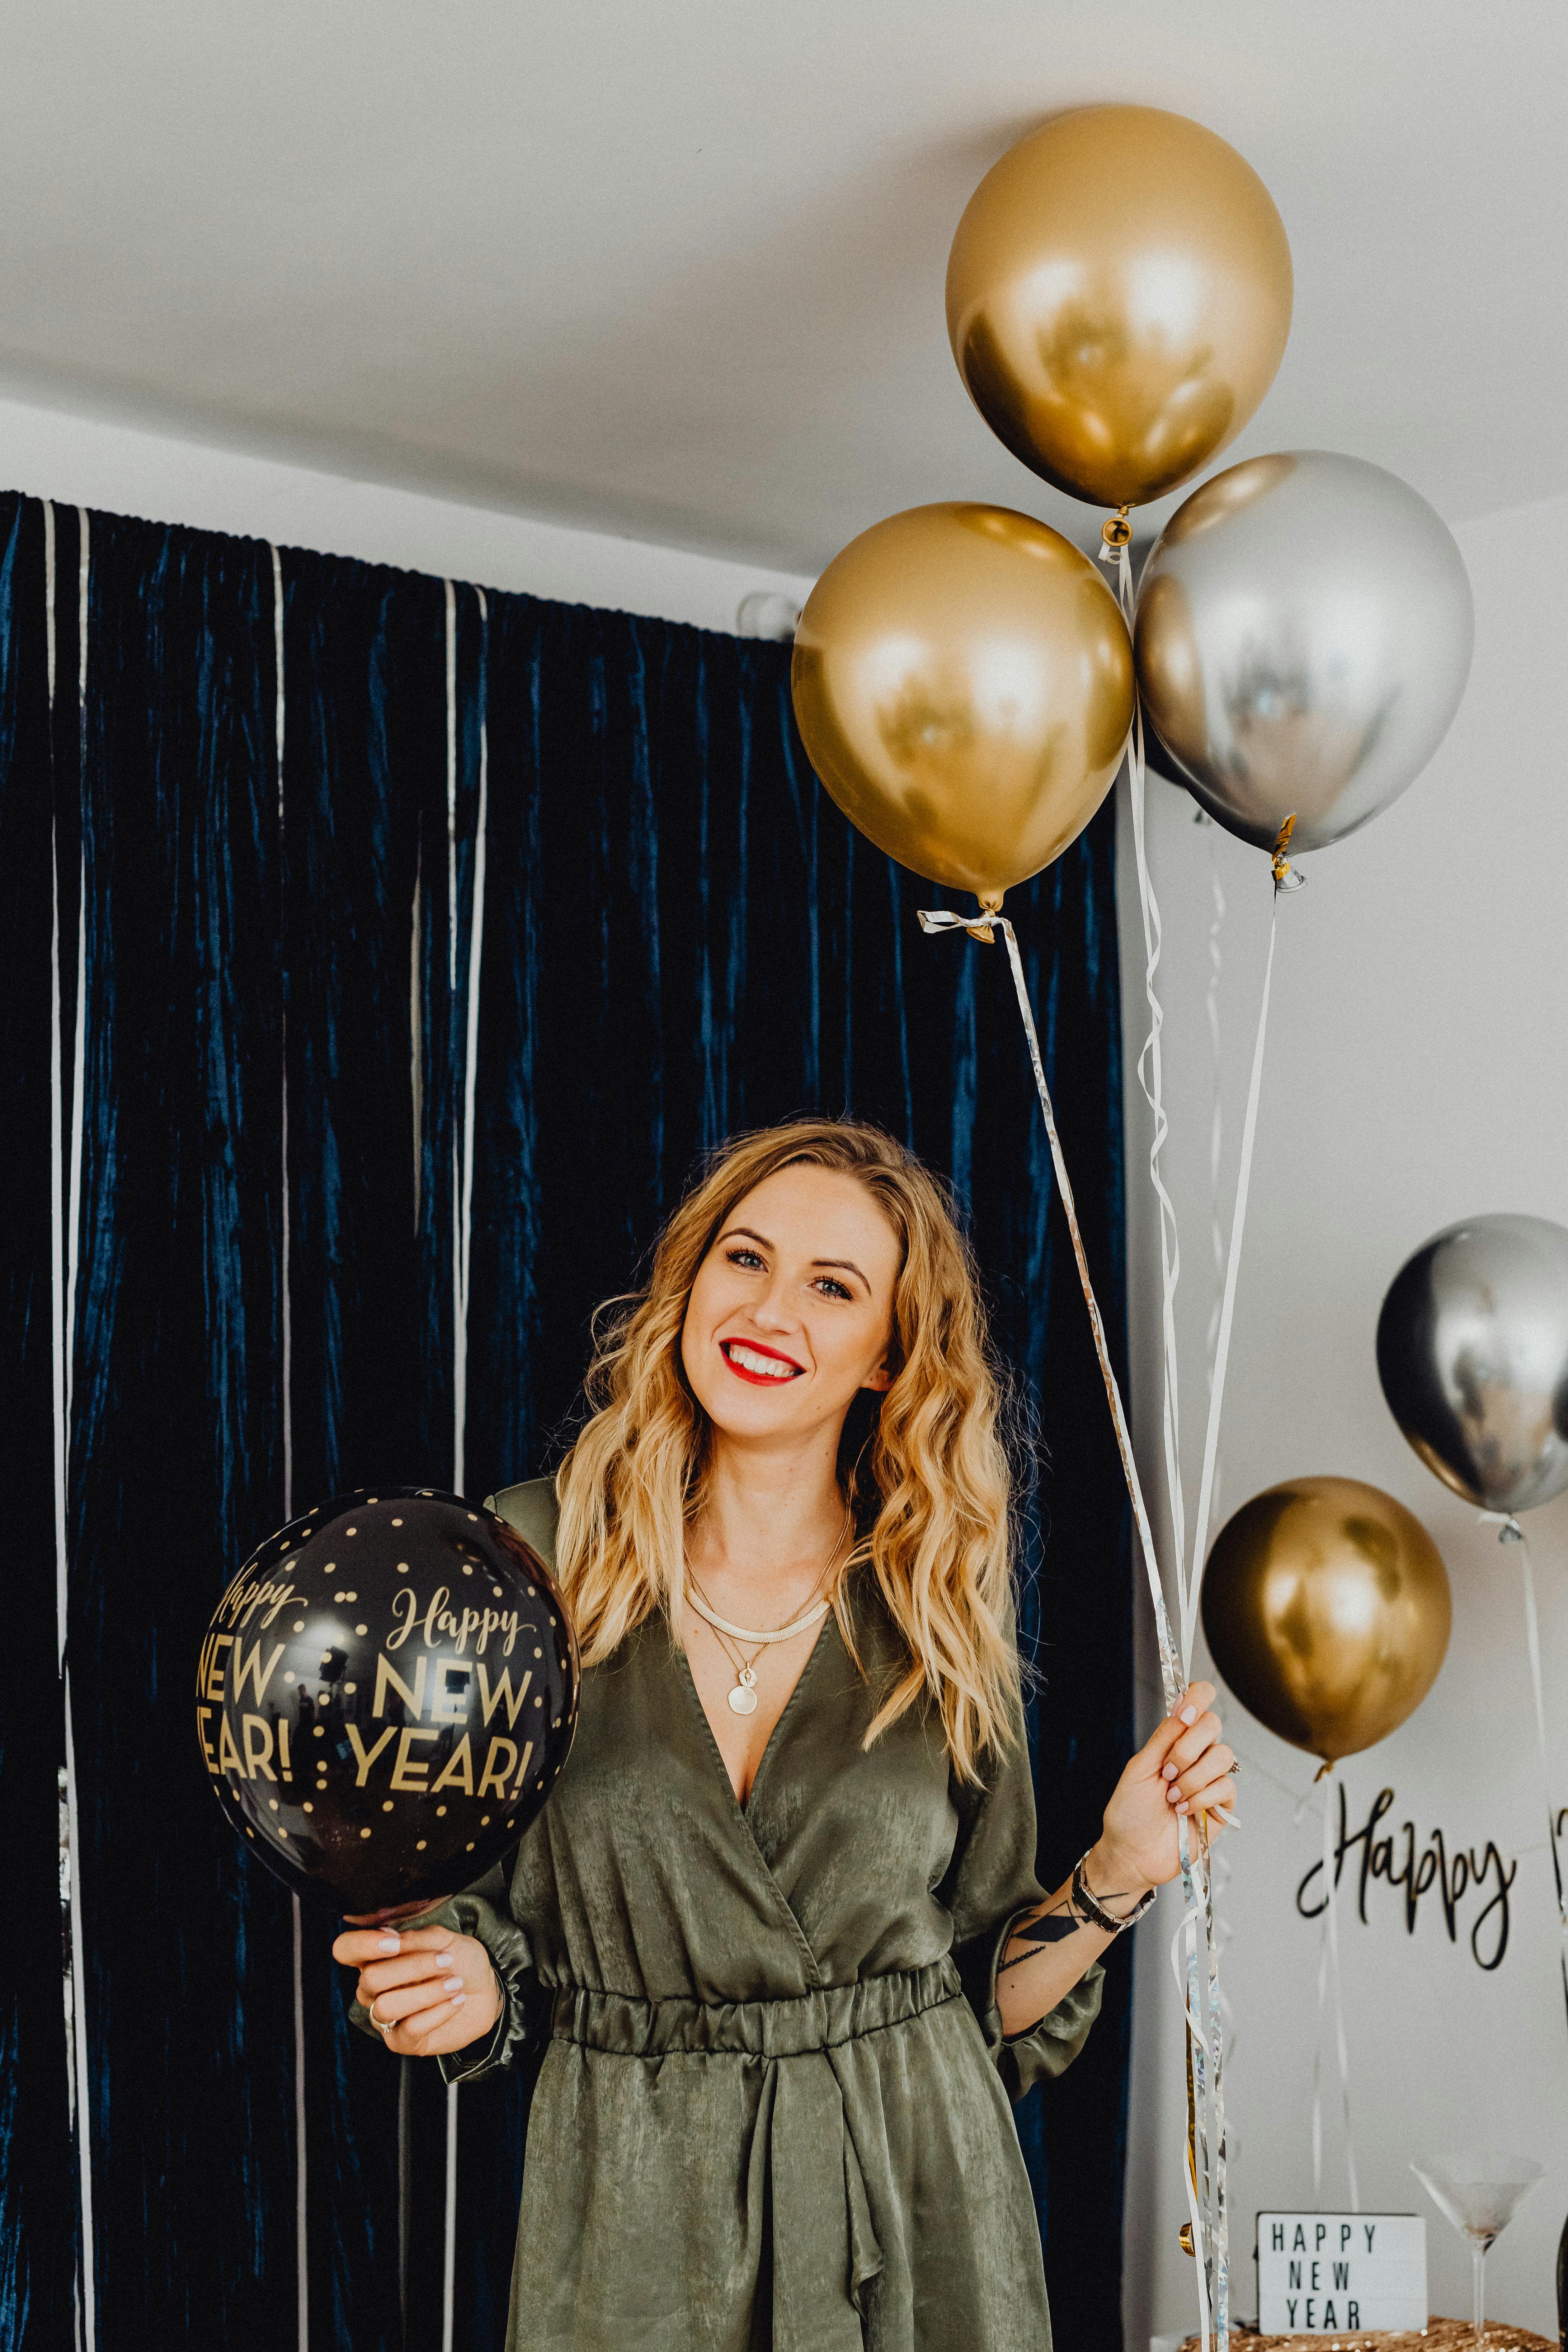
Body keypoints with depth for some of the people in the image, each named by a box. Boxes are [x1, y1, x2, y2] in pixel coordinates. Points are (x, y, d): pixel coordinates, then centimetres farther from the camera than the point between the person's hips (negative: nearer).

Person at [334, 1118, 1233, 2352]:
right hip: (634, 2210, 0)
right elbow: (488, 1911, 3)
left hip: (914, 2201, 1)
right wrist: (458, 1984, -16)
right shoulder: (535, 1556, -5)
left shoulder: (940, 1607, -1)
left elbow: (996, 1996, 3)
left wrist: (1115, 1876, -11)